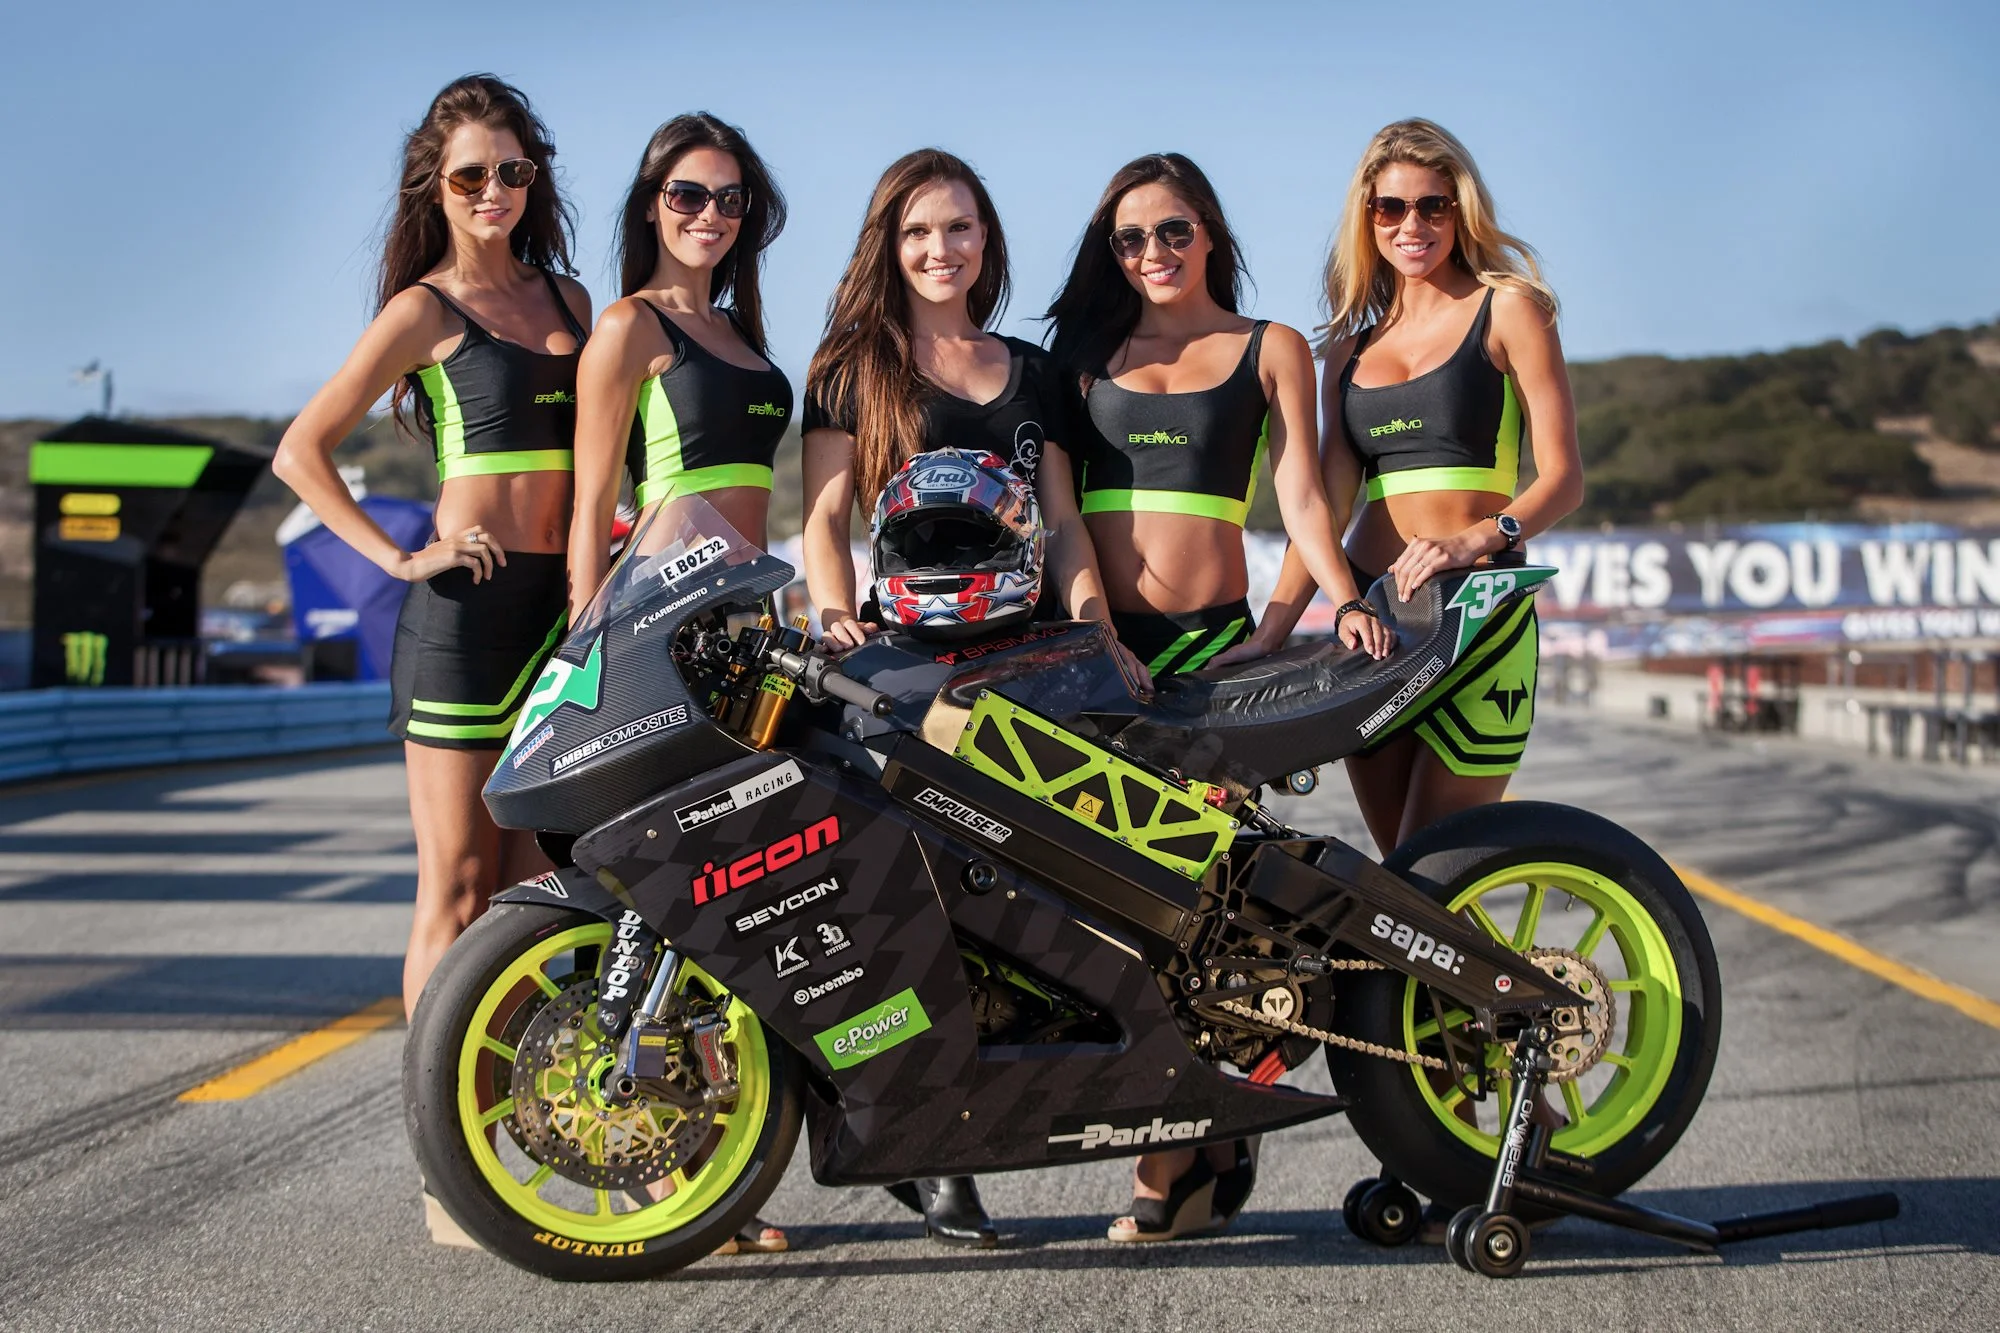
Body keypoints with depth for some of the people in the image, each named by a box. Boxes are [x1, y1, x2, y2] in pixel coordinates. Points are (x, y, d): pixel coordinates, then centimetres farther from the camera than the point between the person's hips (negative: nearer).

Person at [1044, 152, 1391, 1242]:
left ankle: (1175, 1158, -5)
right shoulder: (1087, 350, 20)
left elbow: (1299, 493, 4)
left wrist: (1339, 599, -12)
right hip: (1099, 642, 2)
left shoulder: (1270, 350, 13)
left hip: (1211, 637, -2)